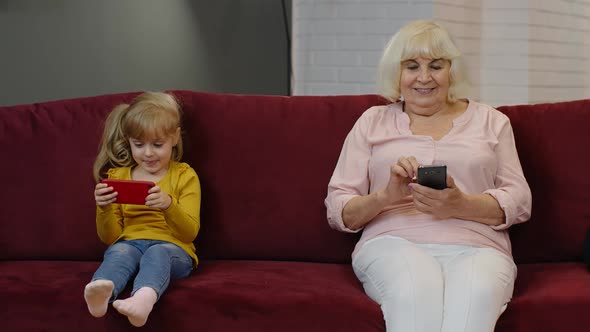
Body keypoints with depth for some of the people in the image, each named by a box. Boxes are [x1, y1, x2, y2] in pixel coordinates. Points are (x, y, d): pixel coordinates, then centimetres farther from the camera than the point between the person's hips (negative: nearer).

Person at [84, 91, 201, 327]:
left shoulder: (185, 176, 10)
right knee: (118, 252, -34)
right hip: (130, 243, 2)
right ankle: (102, 292, -66)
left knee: (157, 253, -37)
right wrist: (104, 209, -6)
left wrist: (169, 204, -20)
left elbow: (190, 232, -1)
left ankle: (144, 299, -69)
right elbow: (109, 238, 15)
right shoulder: (117, 177, 18)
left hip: (172, 247, -2)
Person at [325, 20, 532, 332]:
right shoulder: (372, 121, 20)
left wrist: (460, 205, -9)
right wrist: (385, 196, -10)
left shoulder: (490, 121, 21)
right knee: (415, 294, -39)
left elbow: (519, 201, 11)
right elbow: (337, 210, 13)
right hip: (394, 243, 0)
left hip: (476, 247, 1)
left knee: (474, 296, -38)